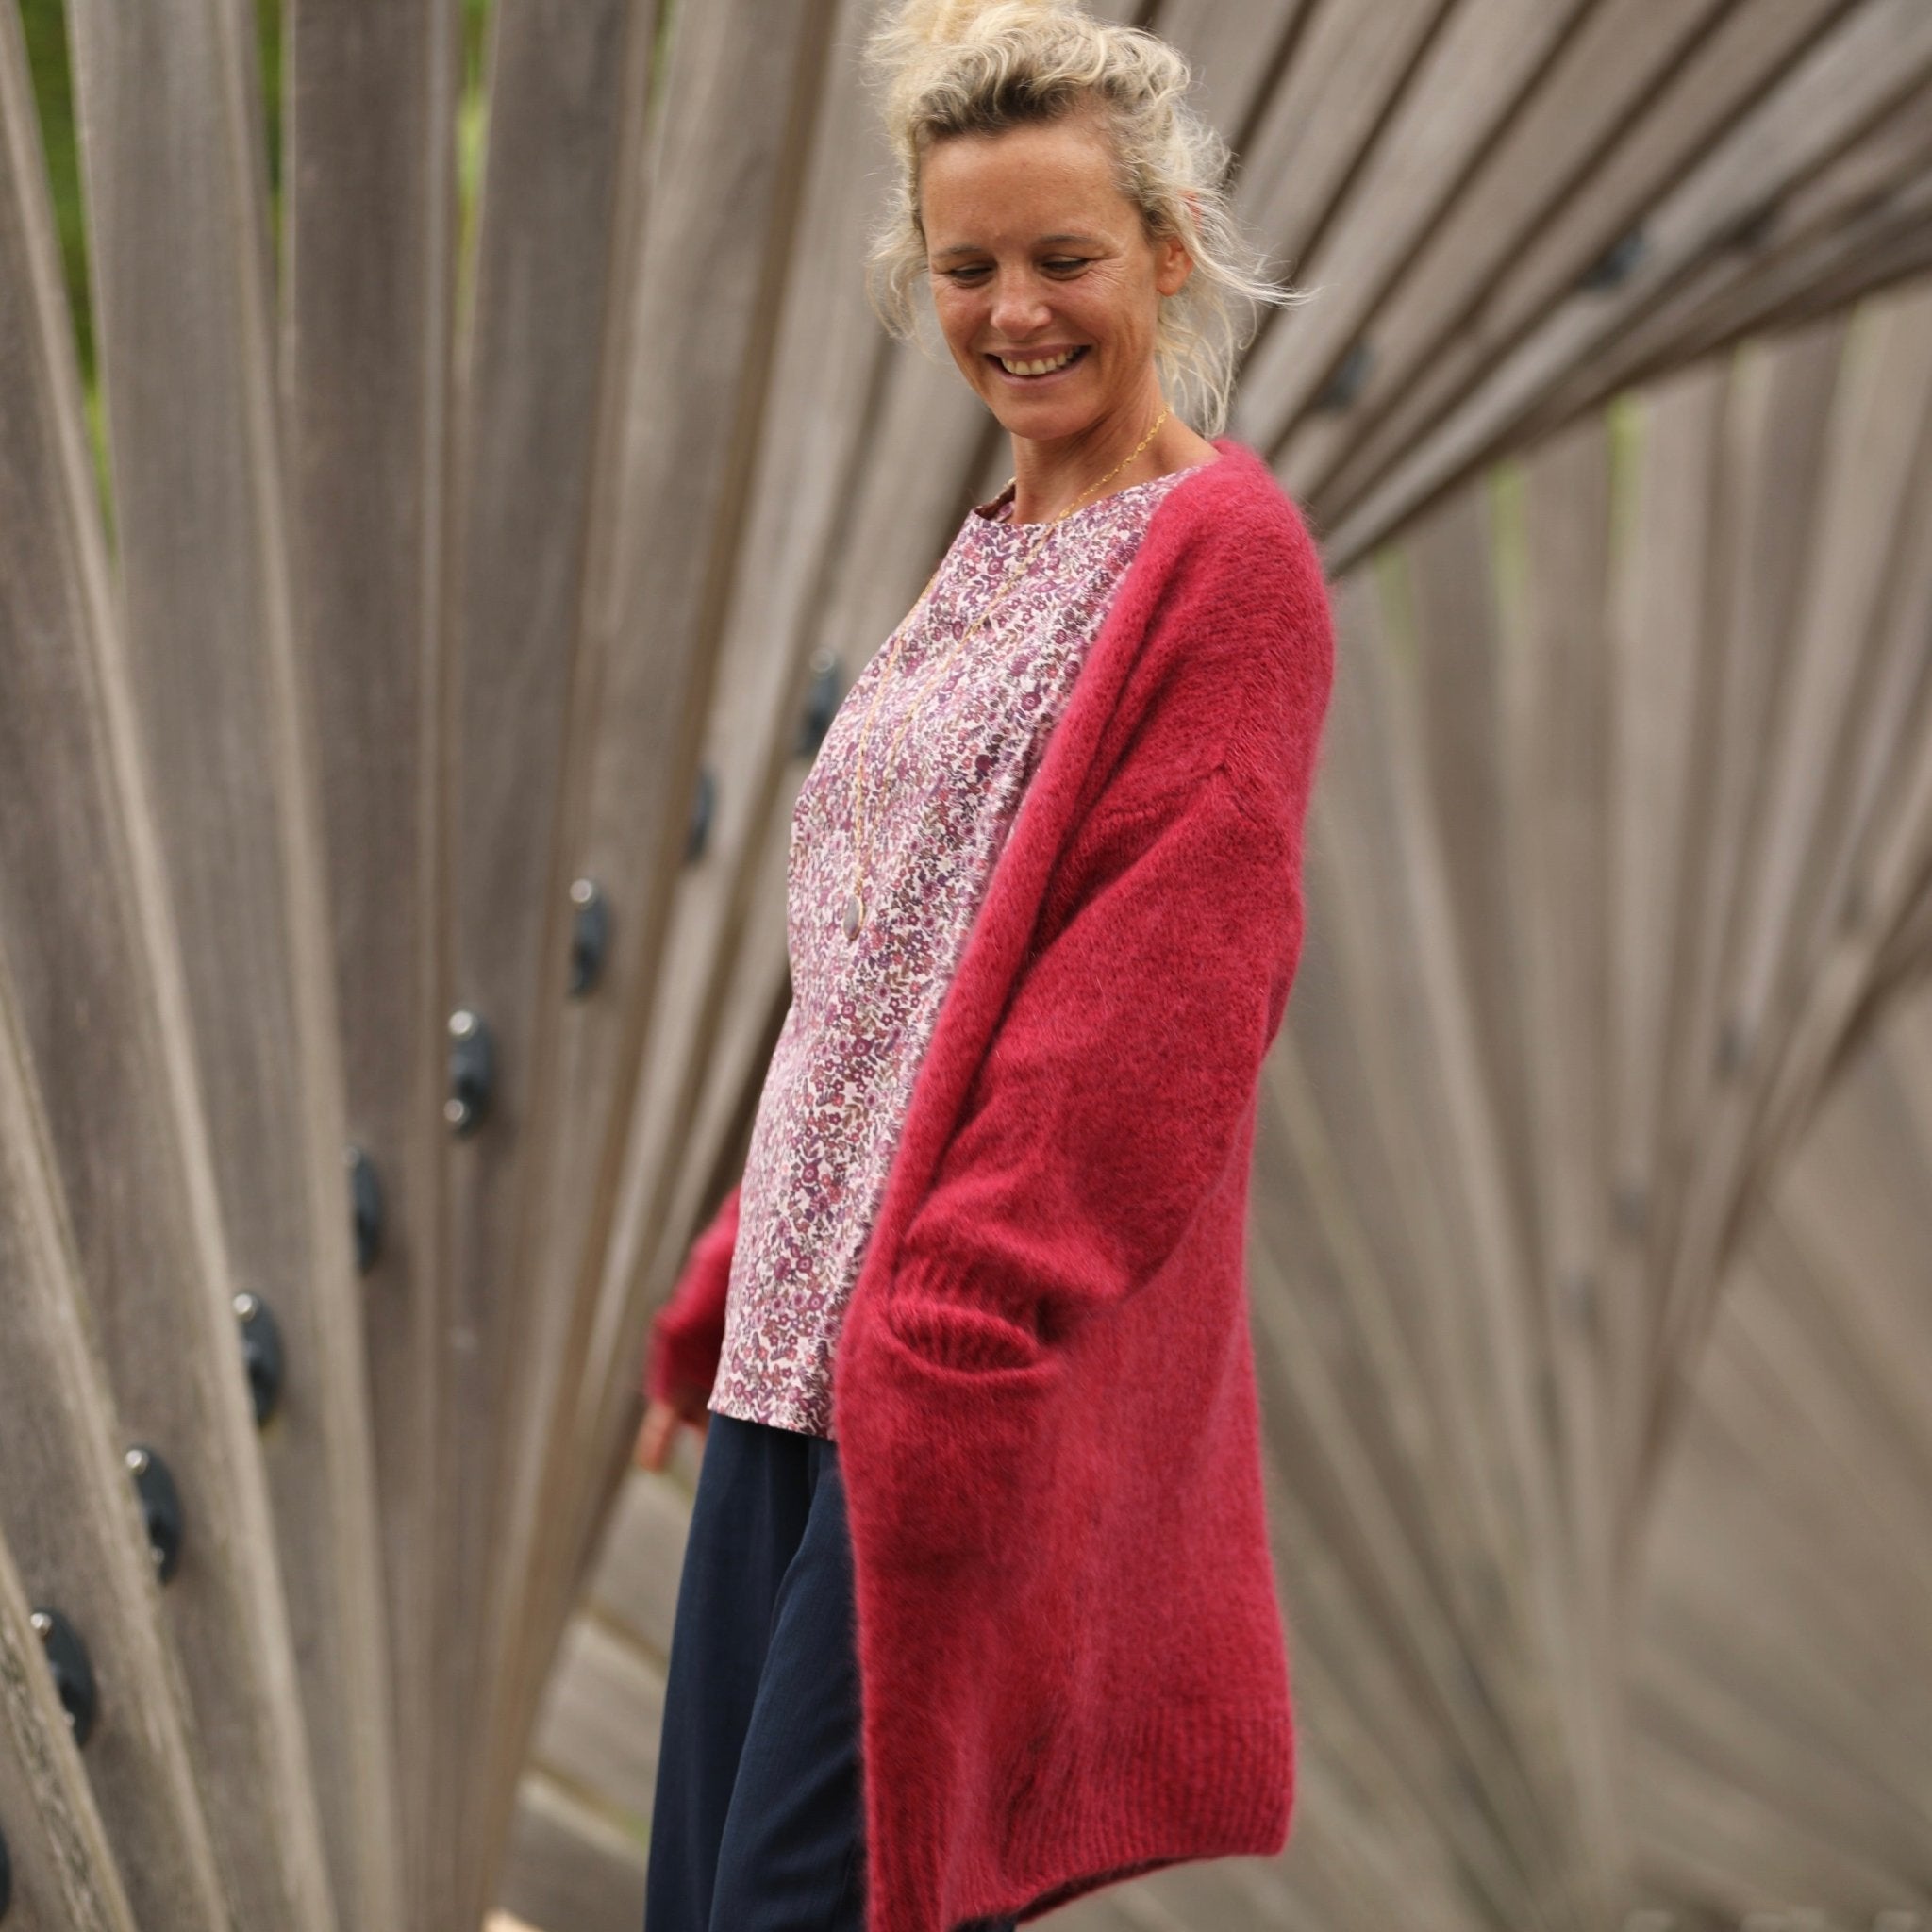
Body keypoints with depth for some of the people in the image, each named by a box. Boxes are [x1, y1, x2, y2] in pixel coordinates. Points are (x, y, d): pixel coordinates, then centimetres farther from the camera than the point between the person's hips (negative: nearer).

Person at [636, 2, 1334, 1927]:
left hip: (986, 1361, -8)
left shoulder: (1222, 552, -8)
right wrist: (724, 1296, 16)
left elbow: (1161, 995, -16)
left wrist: (960, 1334, -21)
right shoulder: (995, 553, 17)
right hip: (805, 1337, 8)